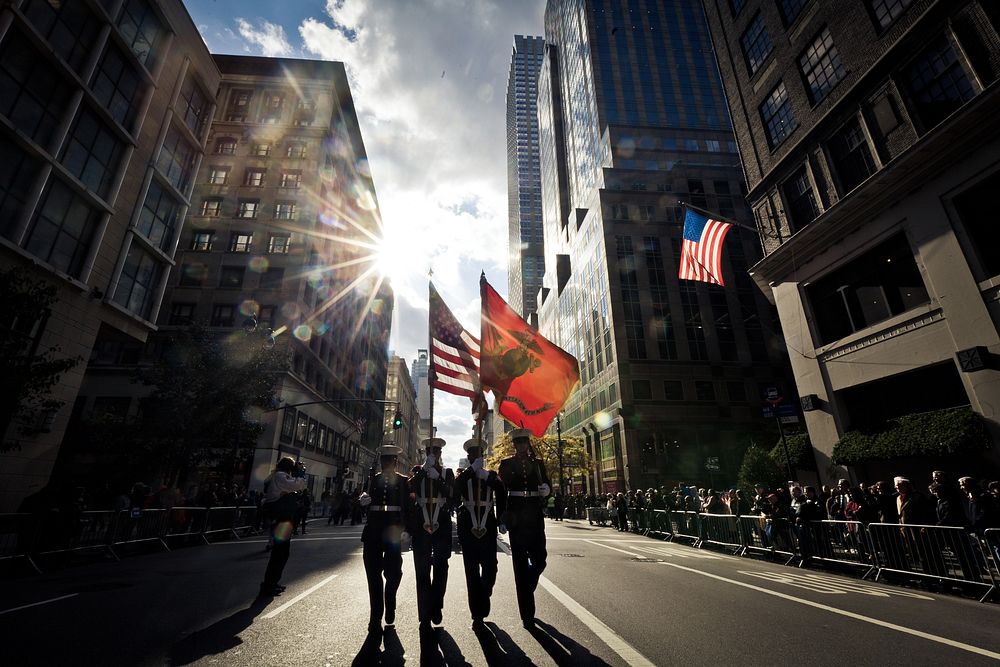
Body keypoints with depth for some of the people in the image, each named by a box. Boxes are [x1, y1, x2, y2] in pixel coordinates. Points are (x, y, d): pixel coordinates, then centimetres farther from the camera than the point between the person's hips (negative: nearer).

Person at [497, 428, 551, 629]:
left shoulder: (538, 463, 11)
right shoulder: (506, 464, 4)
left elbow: (547, 486, 13)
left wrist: (546, 490, -11)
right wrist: (502, 518, -4)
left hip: (535, 516, 2)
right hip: (516, 516, -2)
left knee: (539, 560, -1)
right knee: (521, 563, 1)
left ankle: (525, 589, 31)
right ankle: (527, 614, 11)